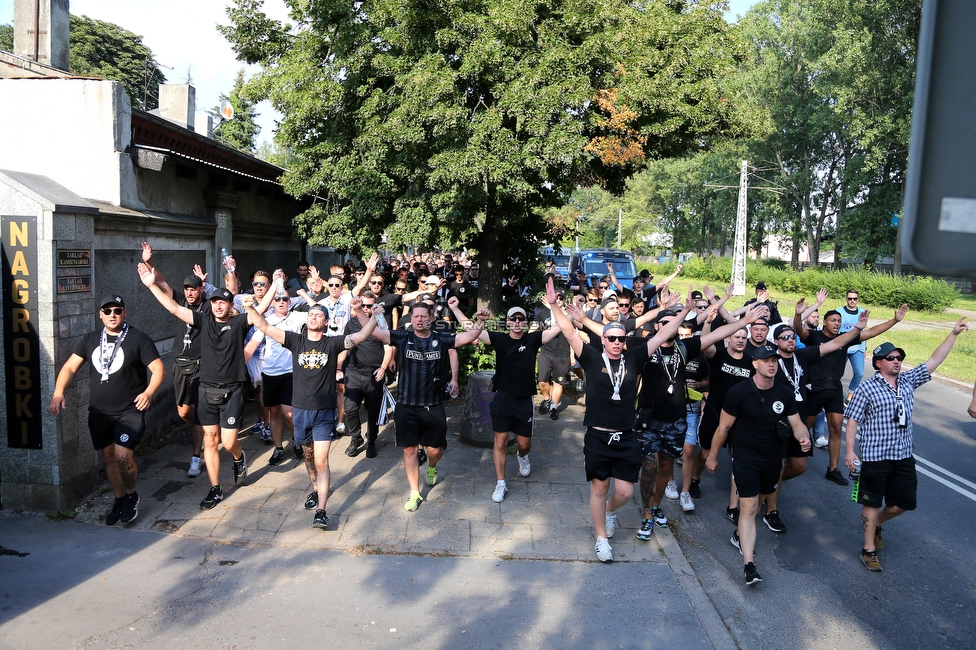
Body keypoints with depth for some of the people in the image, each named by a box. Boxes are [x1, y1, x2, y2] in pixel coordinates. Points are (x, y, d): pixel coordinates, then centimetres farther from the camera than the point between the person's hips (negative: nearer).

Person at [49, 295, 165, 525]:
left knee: (123, 456, -15)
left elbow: (158, 368, -11)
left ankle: (131, 496, 10)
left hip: (130, 411, -5)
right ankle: (119, 500, 30)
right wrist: (58, 392, -11)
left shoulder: (138, 339, -6)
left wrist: (148, 392, -27)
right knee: (109, 456, 12)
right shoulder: (90, 340, 9)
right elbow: (70, 367, 6)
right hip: (99, 412, 5)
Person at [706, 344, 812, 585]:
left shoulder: (785, 393, -2)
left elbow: (796, 423, 2)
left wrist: (804, 437, -21)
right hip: (745, 459, -5)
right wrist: (713, 455, -3)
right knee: (749, 507, -10)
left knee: (755, 502, 19)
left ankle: (739, 534, 44)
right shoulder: (739, 392, -15)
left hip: (773, 459, 5)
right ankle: (749, 563, -11)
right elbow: (724, 426, -9)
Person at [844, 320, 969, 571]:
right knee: (872, 502, 5)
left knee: (904, 502, 11)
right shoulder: (867, 388, -9)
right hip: (875, 456, -5)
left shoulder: (908, 380, 7)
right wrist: (850, 451, -15)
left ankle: (875, 523, 39)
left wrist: (954, 334, 2)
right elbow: (852, 420, -10)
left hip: (904, 456, 6)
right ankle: (869, 548, 16)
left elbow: (934, 360, 8)